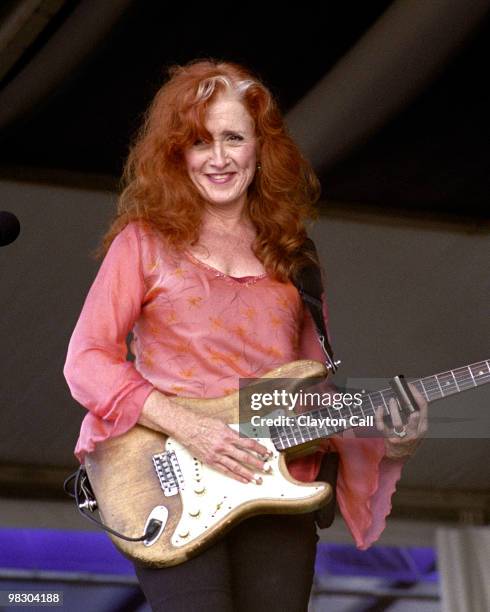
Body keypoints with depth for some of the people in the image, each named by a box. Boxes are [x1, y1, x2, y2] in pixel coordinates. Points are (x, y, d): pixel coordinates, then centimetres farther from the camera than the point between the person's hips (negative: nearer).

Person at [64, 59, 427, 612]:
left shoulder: (290, 253, 17)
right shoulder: (145, 240, 6)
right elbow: (85, 360, 0)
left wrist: (388, 438, 1)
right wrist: (187, 427, -11)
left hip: (274, 483, 3)